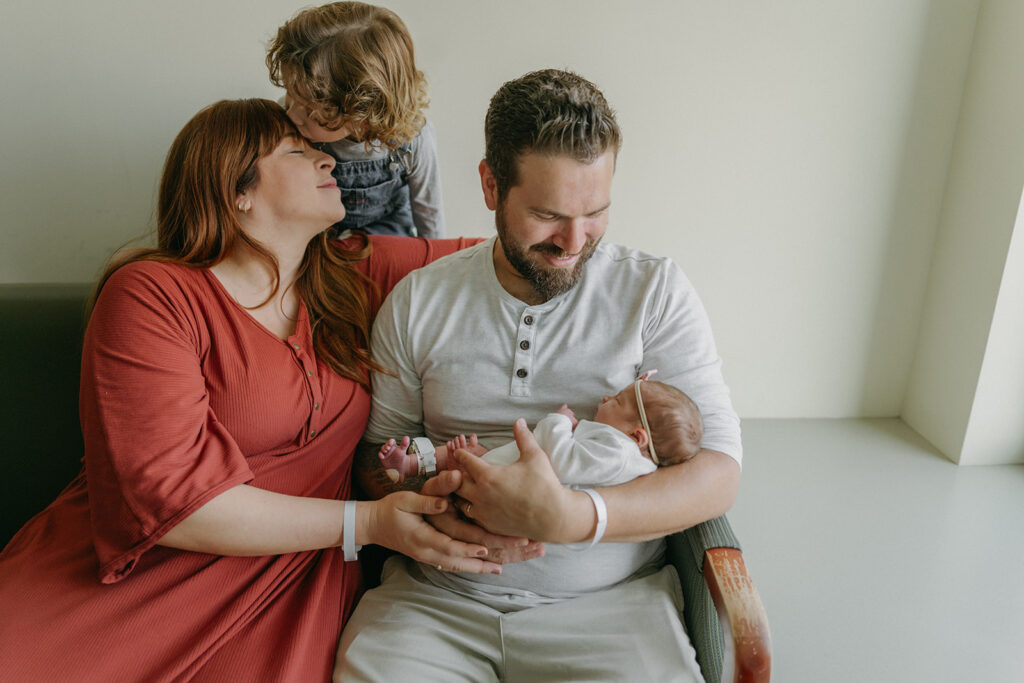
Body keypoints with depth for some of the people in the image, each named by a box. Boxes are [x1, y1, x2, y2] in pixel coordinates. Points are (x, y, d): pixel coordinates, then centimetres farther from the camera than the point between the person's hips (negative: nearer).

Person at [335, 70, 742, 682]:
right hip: (437, 596, 1)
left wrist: (570, 518, -24)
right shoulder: (419, 300, 4)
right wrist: (426, 494, -14)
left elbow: (719, 474, -8)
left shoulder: (656, 292, -2)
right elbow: (376, 449, 10)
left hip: (606, 604, 0)